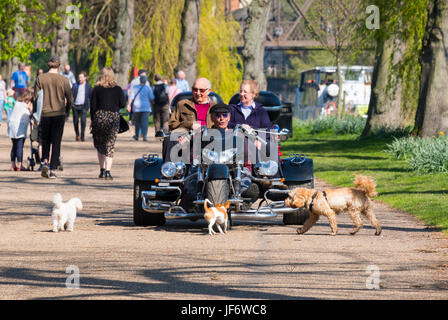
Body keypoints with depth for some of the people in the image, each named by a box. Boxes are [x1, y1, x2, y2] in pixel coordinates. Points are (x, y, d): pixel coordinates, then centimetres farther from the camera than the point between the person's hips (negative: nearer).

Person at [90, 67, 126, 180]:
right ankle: (108, 171, -7)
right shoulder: (117, 89, 1)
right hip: (114, 118, 0)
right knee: (110, 145, 3)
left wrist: (93, 120, 5)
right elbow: (123, 104, 1)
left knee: (99, 144, 14)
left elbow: (92, 106, -2)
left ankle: (102, 170, 6)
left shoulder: (96, 89, 0)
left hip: (99, 117, 0)